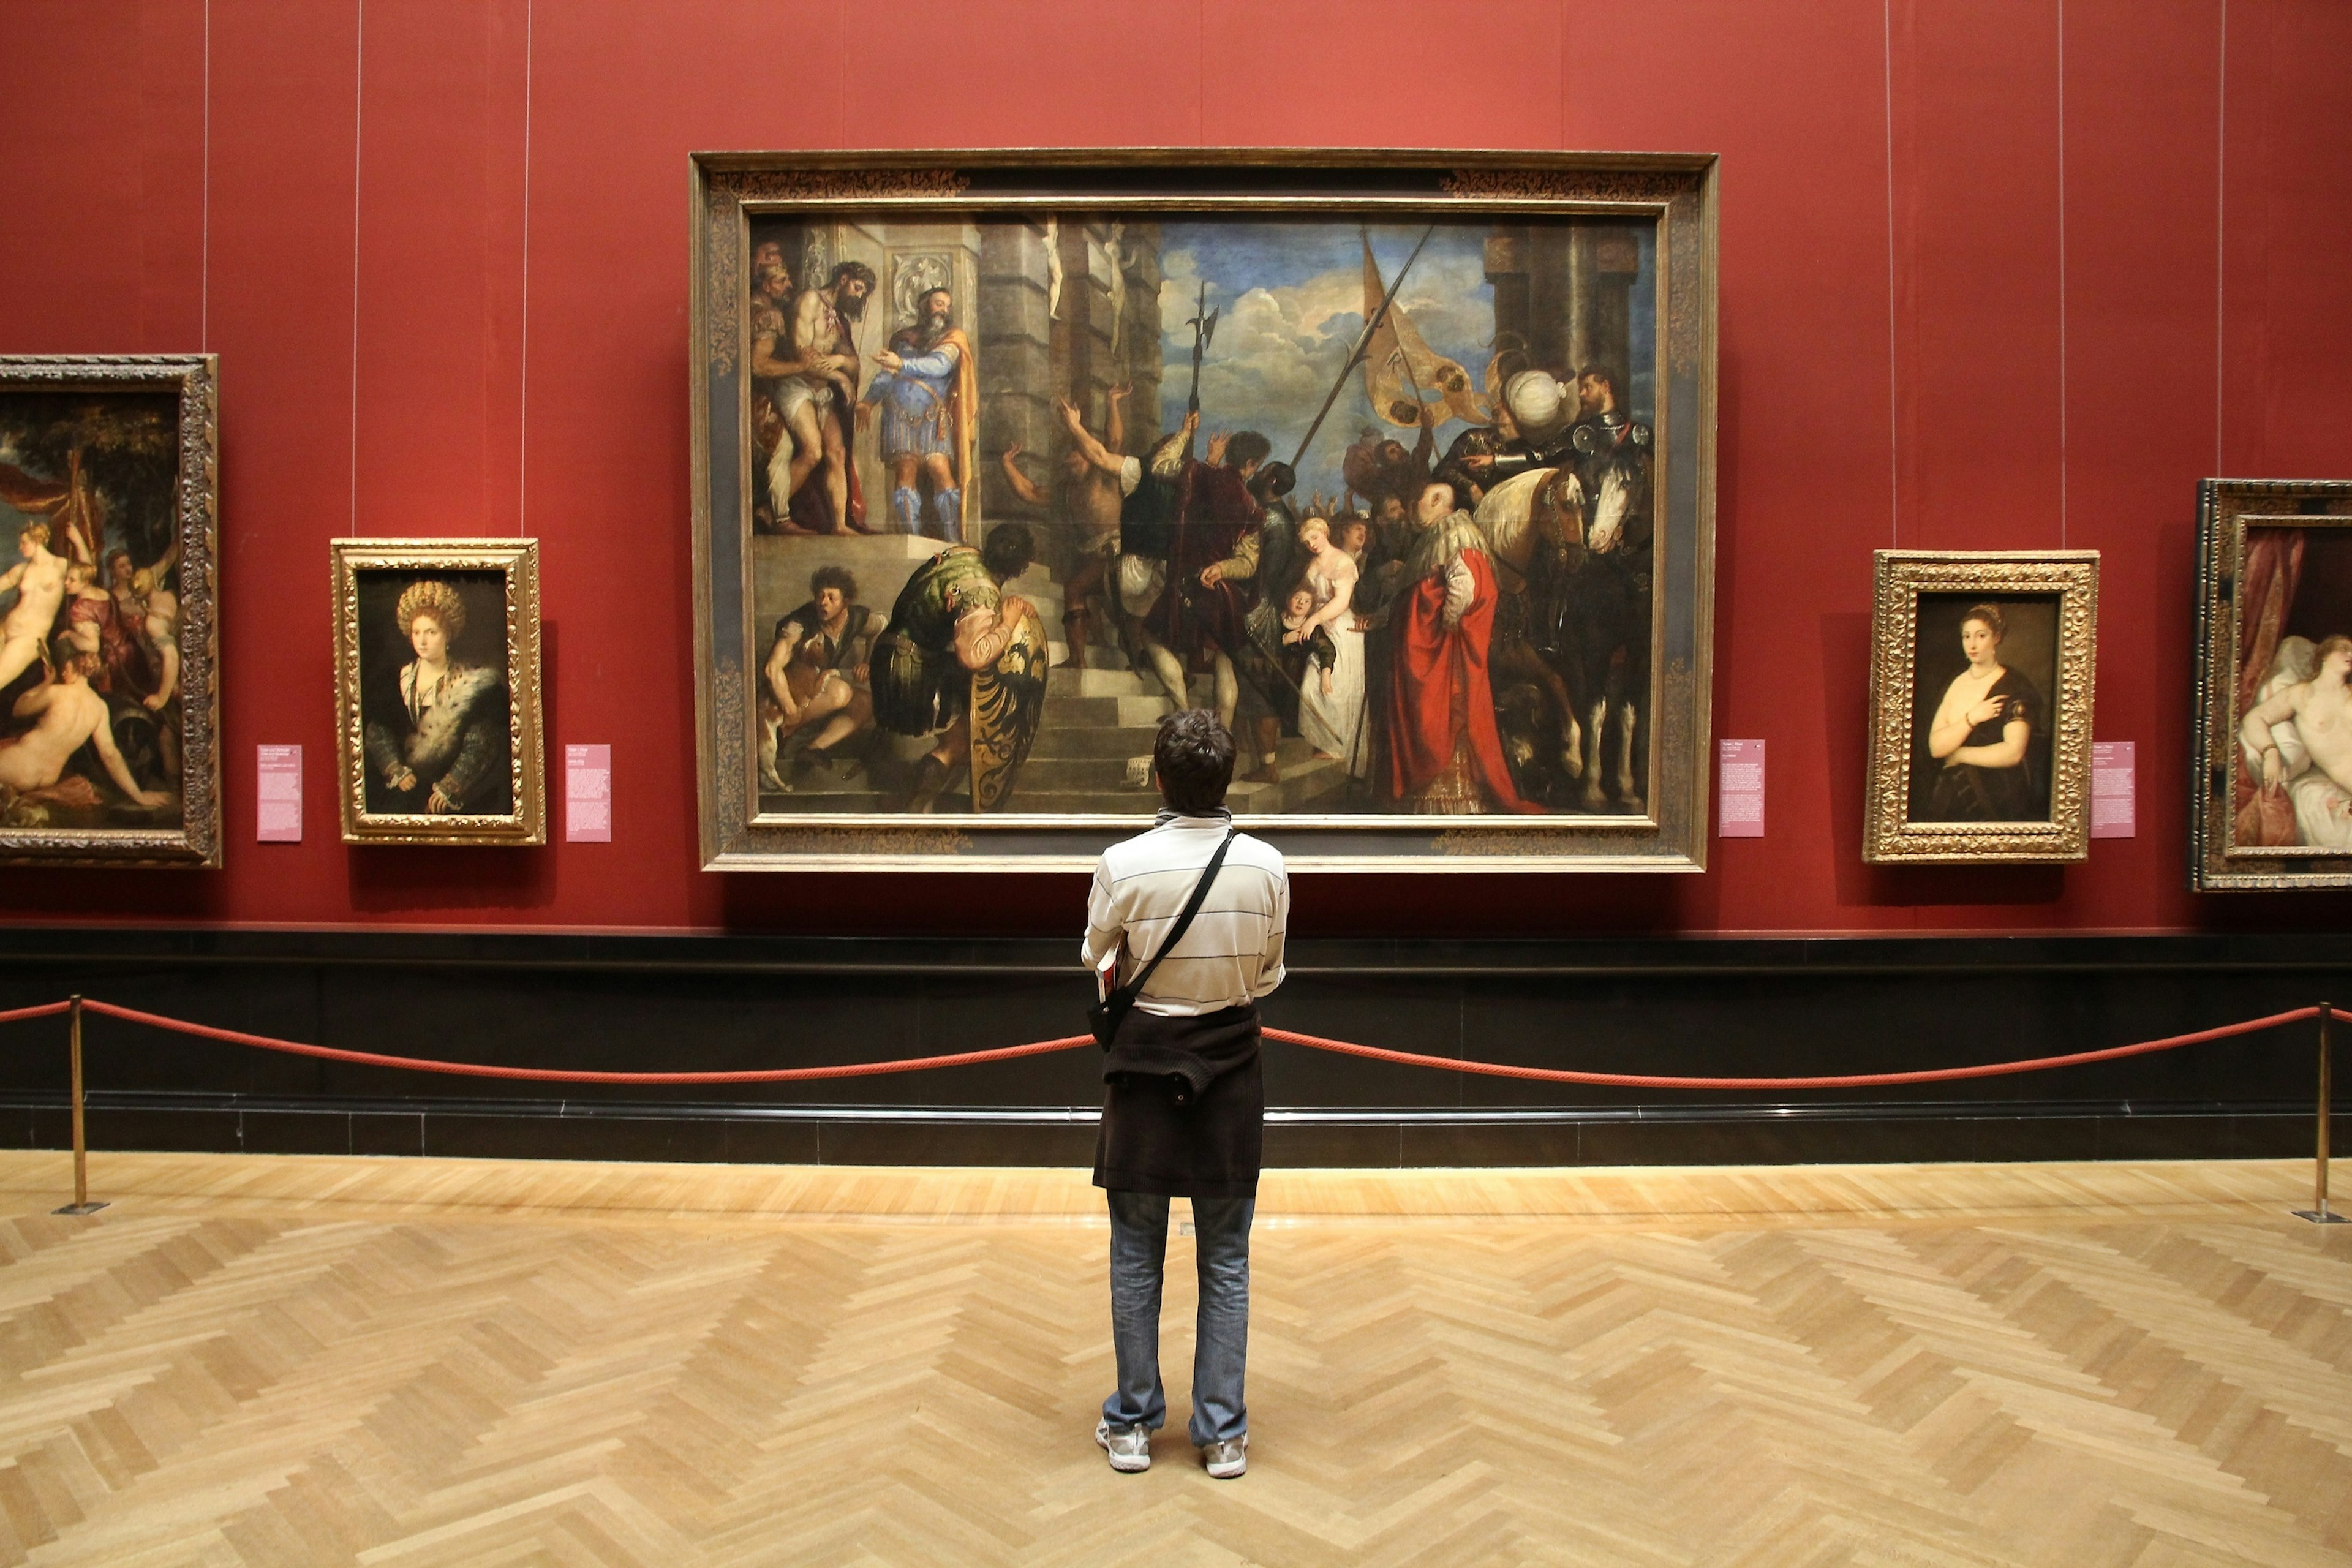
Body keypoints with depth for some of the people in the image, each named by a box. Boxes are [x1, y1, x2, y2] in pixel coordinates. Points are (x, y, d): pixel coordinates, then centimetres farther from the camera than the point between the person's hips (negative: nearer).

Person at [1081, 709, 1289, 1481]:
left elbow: (1095, 958, 3)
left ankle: (1133, 1424, 24)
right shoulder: (1267, 866, -9)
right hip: (1230, 1065, 2)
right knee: (1226, 1260, 12)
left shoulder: (1123, 865, -15)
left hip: (1146, 1066, -1)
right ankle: (1223, 1432, 20)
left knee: (1136, 1256, 13)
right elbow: (1269, 974, 3)